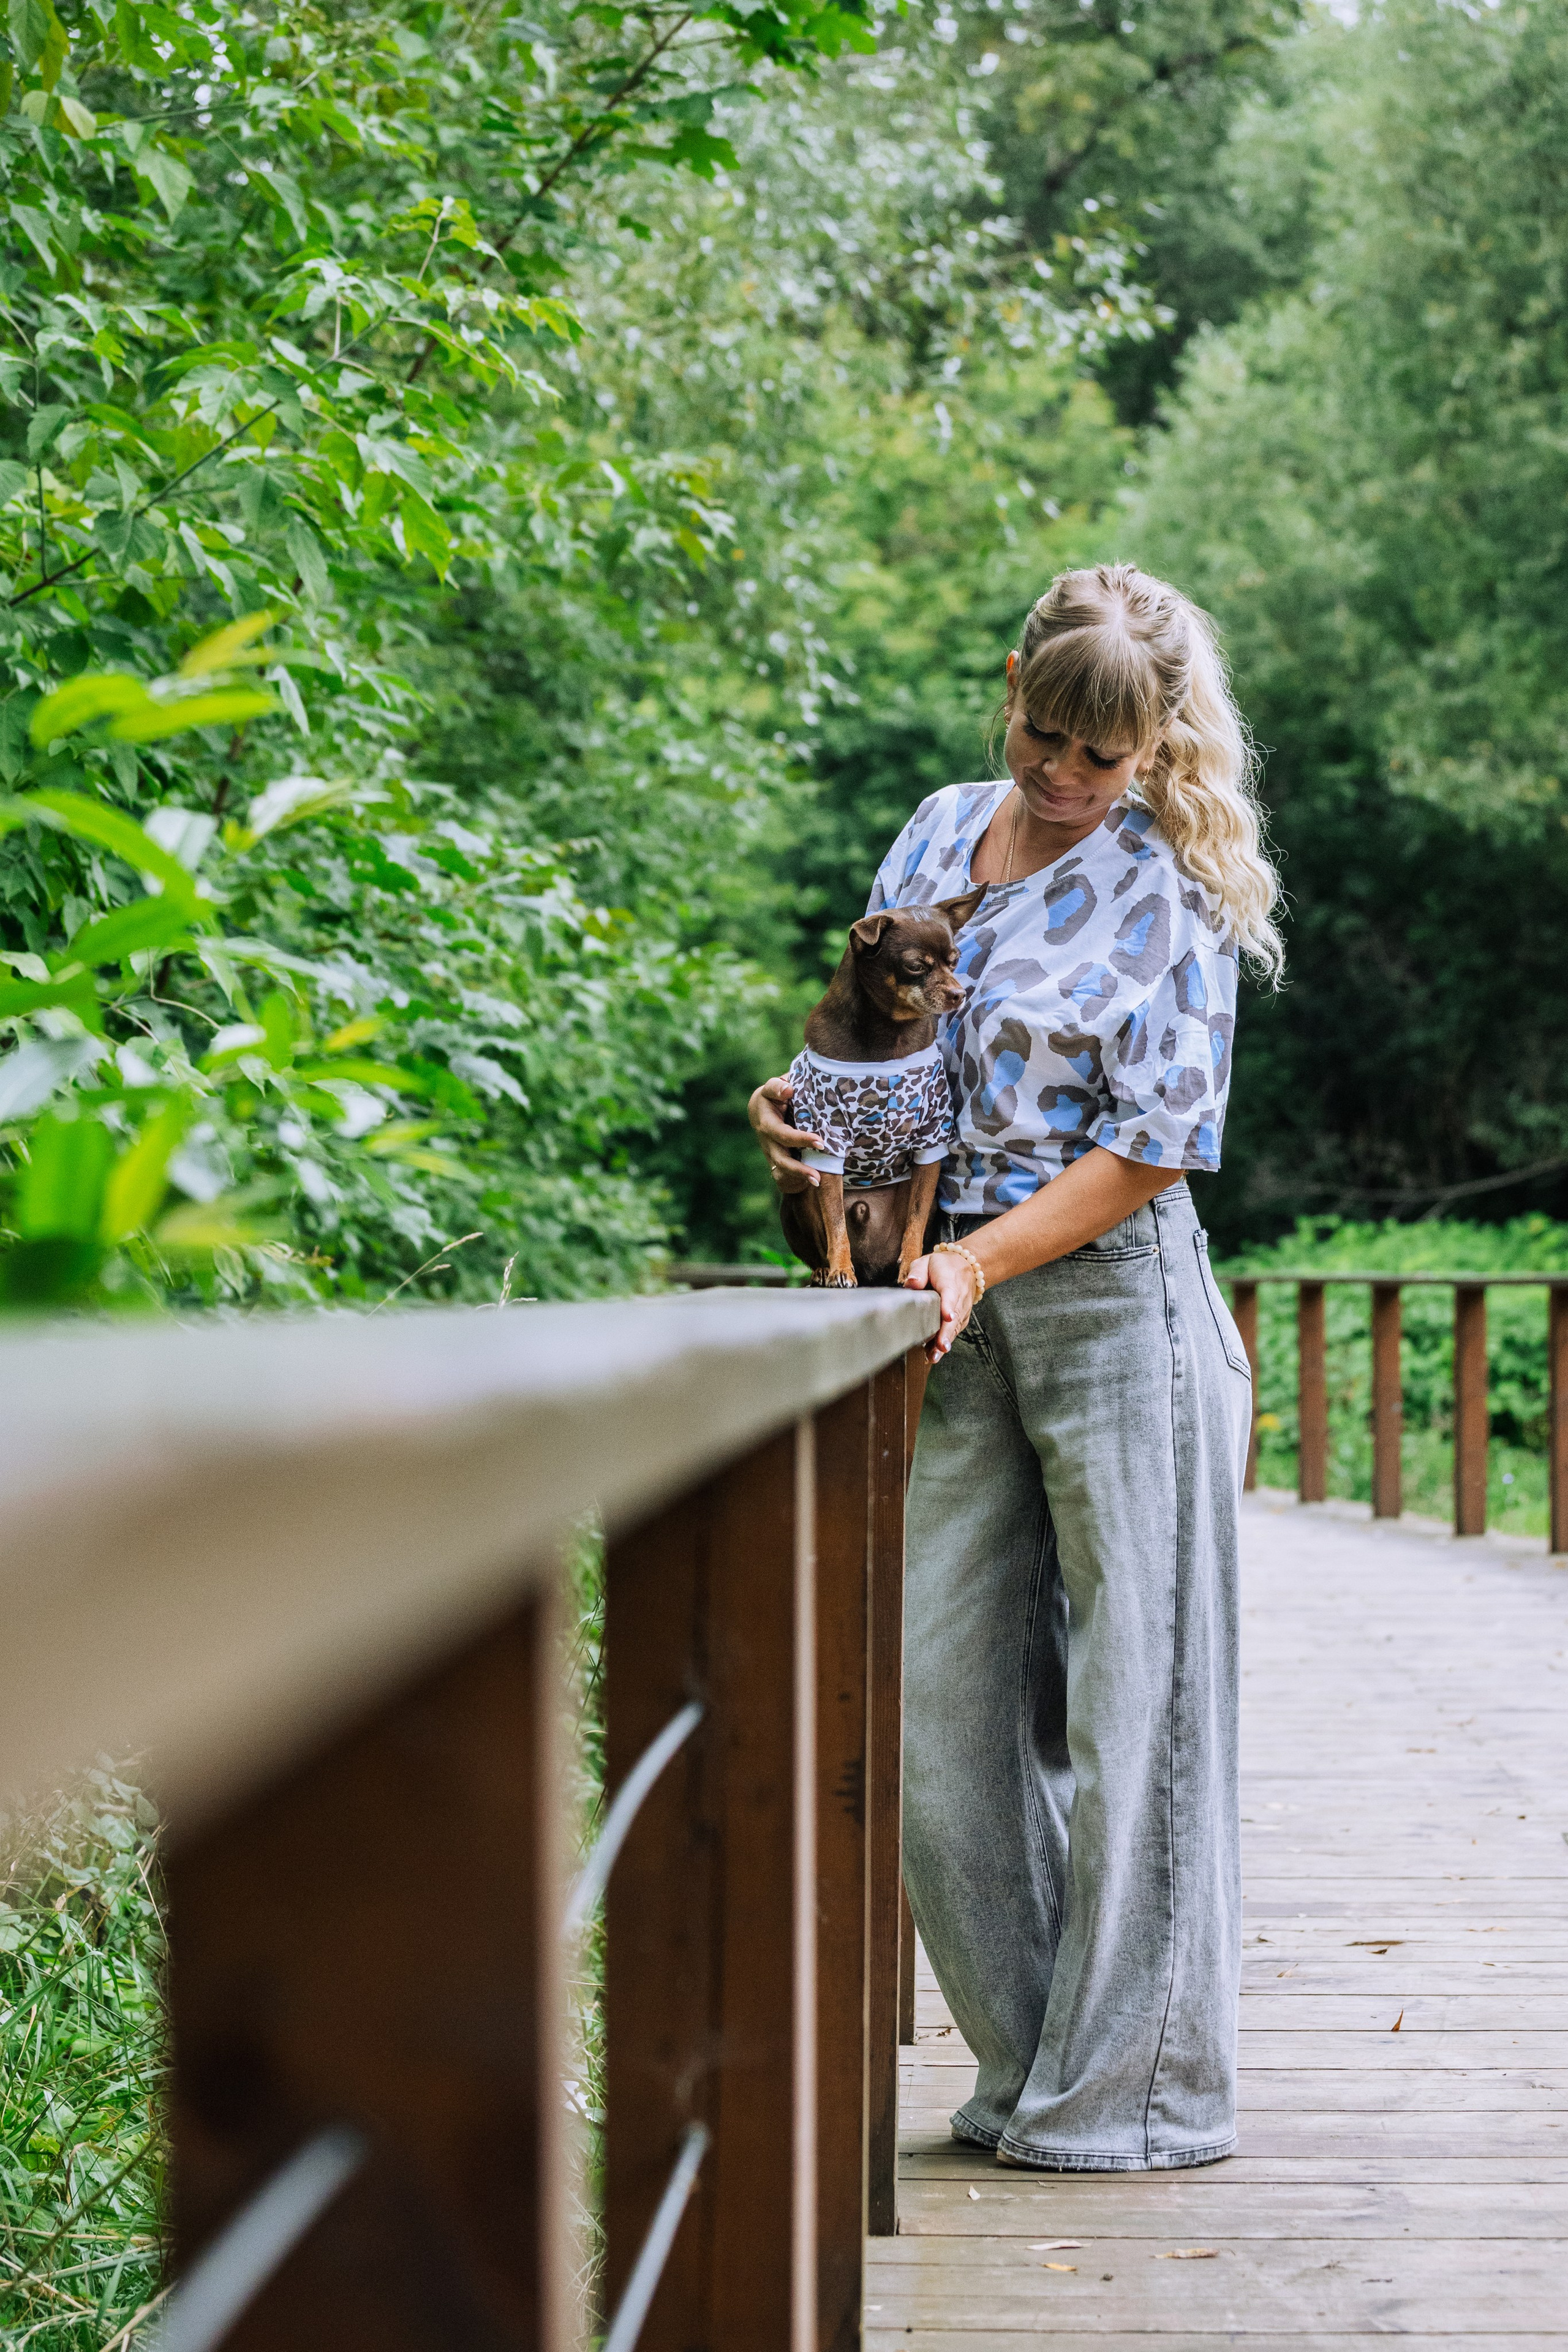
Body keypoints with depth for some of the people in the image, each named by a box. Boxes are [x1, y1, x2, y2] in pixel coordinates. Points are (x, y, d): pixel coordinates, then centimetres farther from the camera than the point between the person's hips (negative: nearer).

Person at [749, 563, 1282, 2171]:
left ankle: (1140, 2084, 9)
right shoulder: (939, 833, 11)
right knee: (945, 1698, 5)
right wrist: (803, 1106, 0)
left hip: (1111, 1299, -6)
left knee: (1129, 1693, -1)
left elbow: (1149, 1149, -9)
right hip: (950, 1314, 6)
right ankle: (1031, 2063, 18)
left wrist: (979, 1259, -18)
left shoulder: (1169, 898, -6)